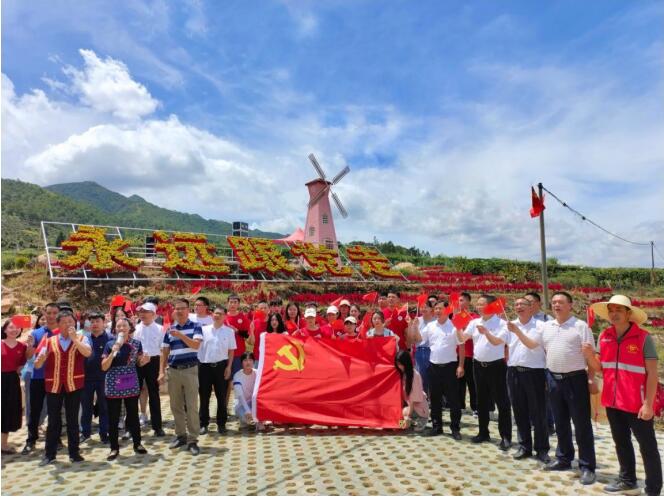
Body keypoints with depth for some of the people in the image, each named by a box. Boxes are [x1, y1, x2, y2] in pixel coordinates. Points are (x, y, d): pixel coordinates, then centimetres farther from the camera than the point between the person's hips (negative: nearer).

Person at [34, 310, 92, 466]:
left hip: (74, 385, -1)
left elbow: (87, 352, -20)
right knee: (53, 420, 8)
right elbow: (37, 365, 1)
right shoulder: (49, 341, 5)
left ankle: (74, 452, 17)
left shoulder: (81, 339, 1)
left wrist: (74, 338, -18)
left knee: (73, 420, 7)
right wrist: (41, 358, -21)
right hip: (53, 386, 1)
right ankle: (49, 454, 20)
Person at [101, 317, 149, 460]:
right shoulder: (110, 344, -4)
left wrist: (144, 360, -11)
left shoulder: (136, 344, 1)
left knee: (133, 415, 10)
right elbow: (104, 367, -6)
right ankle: (114, 448, 18)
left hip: (131, 385, 1)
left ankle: (137, 443, 25)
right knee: (113, 418, 5)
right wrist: (113, 353, -19)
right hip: (113, 386, -1)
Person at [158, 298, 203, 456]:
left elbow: (196, 345, -17)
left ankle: (193, 440, 3)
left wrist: (181, 335, -26)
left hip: (190, 370, -4)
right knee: (176, 406, 12)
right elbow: (164, 352, 11)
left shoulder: (195, 326, -2)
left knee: (192, 406, -3)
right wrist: (162, 371, 4)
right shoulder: (169, 330, 9)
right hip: (174, 371, 4)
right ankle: (180, 435, 26)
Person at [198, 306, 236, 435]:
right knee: (204, 396, 7)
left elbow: (231, 351, 5)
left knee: (221, 397, 6)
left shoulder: (229, 331, 3)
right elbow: (196, 345, 5)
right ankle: (203, 424, 19)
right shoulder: (204, 329, 2)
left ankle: (221, 424, 18)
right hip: (205, 365, 0)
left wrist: (229, 367, -1)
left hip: (221, 365, 0)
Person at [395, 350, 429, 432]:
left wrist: (408, 416, -21)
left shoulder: (415, 375, -21)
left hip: (419, 408, -7)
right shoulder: (402, 373, 1)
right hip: (408, 405, 7)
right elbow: (402, 393, 1)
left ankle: (421, 420, -2)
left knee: (404, 412, -29)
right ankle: (413, 421, 8)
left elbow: (415, 399, -21)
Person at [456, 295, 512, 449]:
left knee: (502, 402, 1)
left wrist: (486, 332, -36)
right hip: (479, 366, 6)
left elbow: (497, 342, -21)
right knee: (481, 401, 14)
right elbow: (462, 338, 2)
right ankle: (483, 433, 27)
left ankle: (505, 437, 9)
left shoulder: (501, 323, -10)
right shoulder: (474, 322, 6)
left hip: (495, 366, -6)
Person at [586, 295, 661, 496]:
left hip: (636, 403, -6)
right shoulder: (604, 336, 2)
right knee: (621, 442, 19)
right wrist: (589, 355, -13)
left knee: (647, 447, 6)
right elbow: (599, 367, 8)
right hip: (612, 401, 6)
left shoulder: (643, 337, -13)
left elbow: (652, 373, -13)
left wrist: (648, 404, -16)